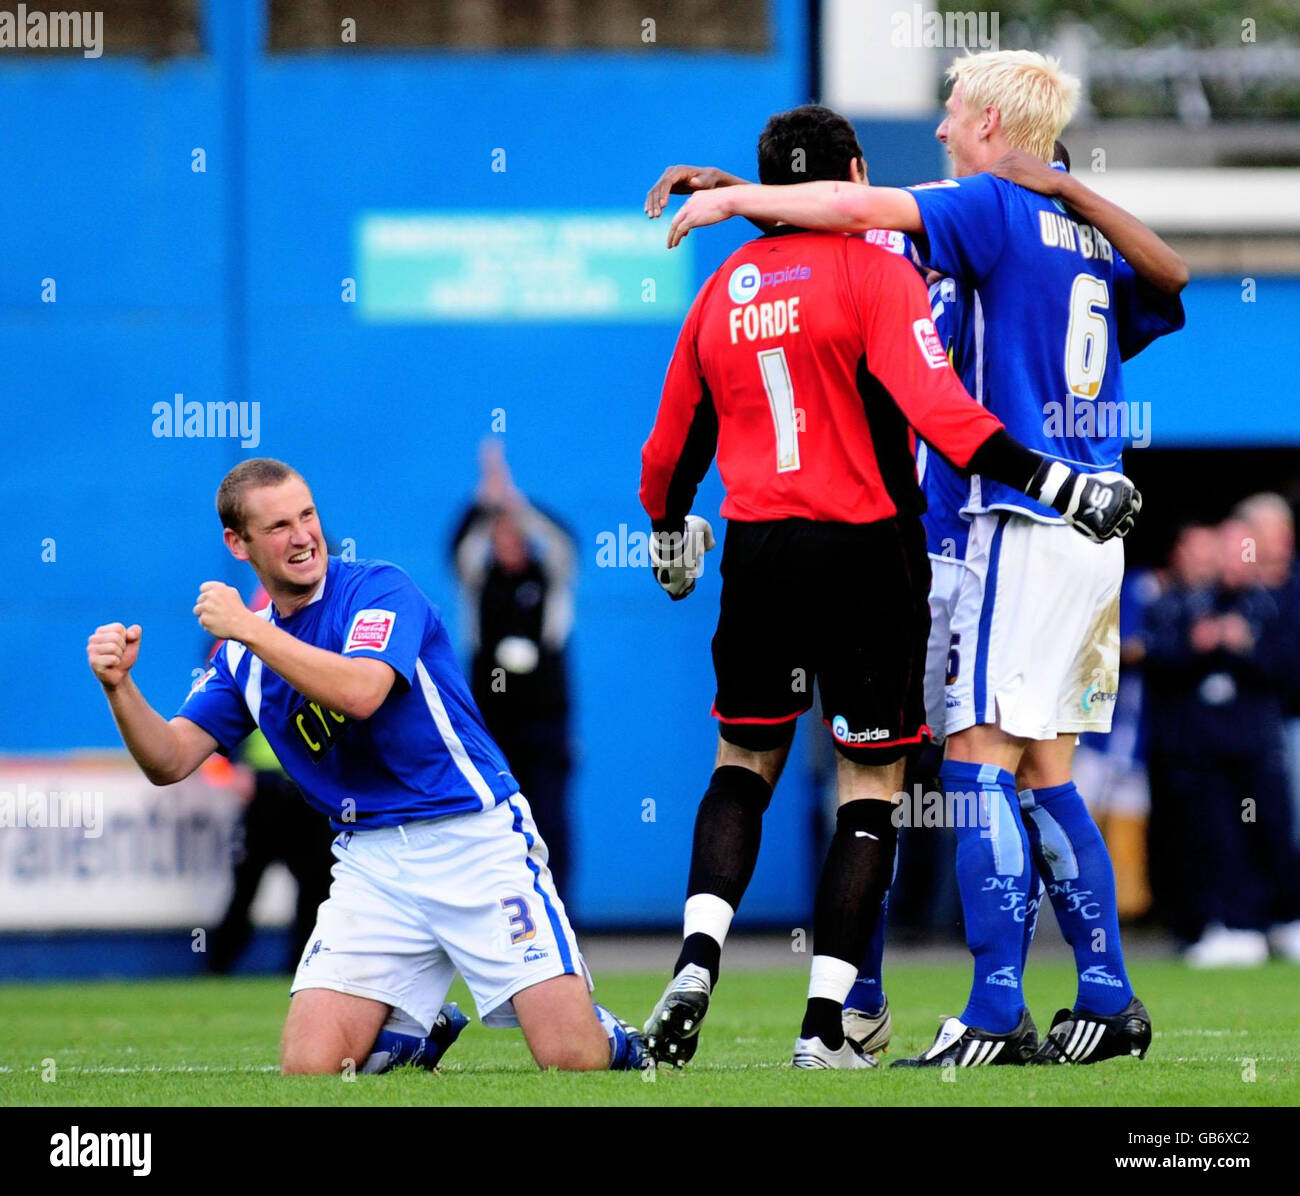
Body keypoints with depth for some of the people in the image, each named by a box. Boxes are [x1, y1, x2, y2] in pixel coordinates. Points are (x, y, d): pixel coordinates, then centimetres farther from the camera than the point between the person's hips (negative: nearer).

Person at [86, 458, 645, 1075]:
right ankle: (422, 1028, 20)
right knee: (308, 1067, -11)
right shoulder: (244, 655, 11)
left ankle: (604, 1033, 23)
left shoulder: (378, 587, -6)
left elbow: (360, 691, -25)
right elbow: (169, 762, 6)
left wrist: (247, 628, -20)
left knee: (572, 1059, -15)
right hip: (371, 859, 5)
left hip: (476, 839, -5)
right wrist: (119, 686, -12)